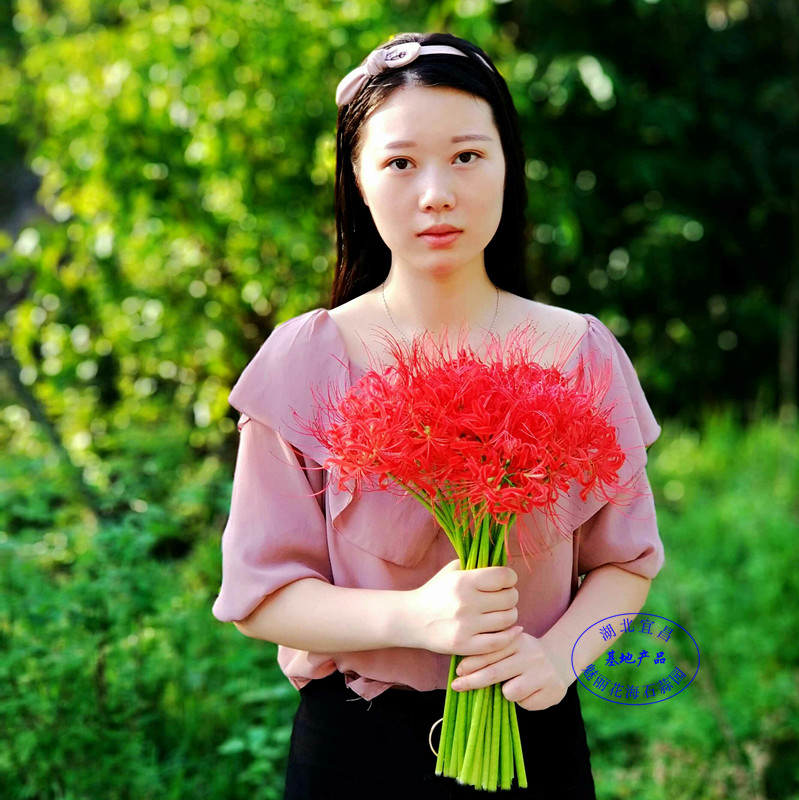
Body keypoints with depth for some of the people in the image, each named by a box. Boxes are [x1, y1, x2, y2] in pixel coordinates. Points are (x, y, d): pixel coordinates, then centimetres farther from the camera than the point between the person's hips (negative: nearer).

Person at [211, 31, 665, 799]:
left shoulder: (579, 352, -5)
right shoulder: (303, 359, -10)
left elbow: (625, 559, 2)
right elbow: (259, 592, -9)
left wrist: (560, 653, -18)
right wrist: (414, 617, -25)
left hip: (535, 736, 1)